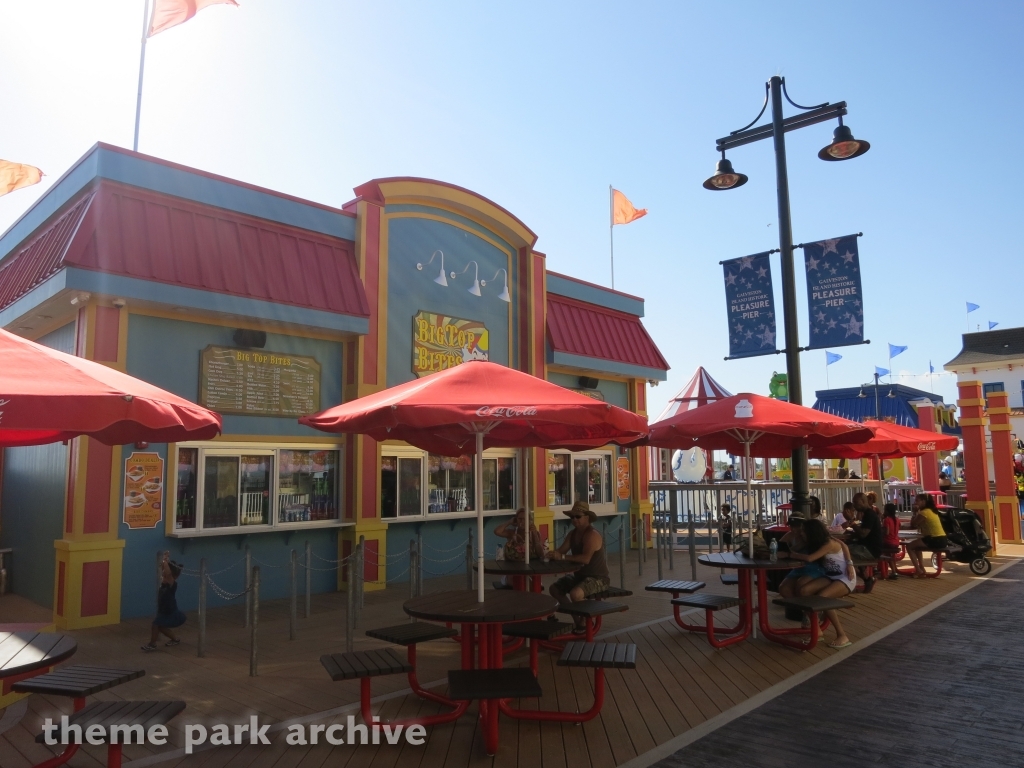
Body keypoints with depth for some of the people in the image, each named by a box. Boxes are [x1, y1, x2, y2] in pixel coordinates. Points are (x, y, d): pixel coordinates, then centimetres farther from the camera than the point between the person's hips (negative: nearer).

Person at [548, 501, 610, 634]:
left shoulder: (592, 534, -23)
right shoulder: (573, 533, 6)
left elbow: (586, 558, -35)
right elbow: (561, 551, -2)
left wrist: (563, 557, -34)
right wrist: (553, 554, -25)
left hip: (598, 578, -10)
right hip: (580, 575, 10)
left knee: (575, 593, -33)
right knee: (554, 588, 8)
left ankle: (586, 622, -5)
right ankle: (576, 618, 17)